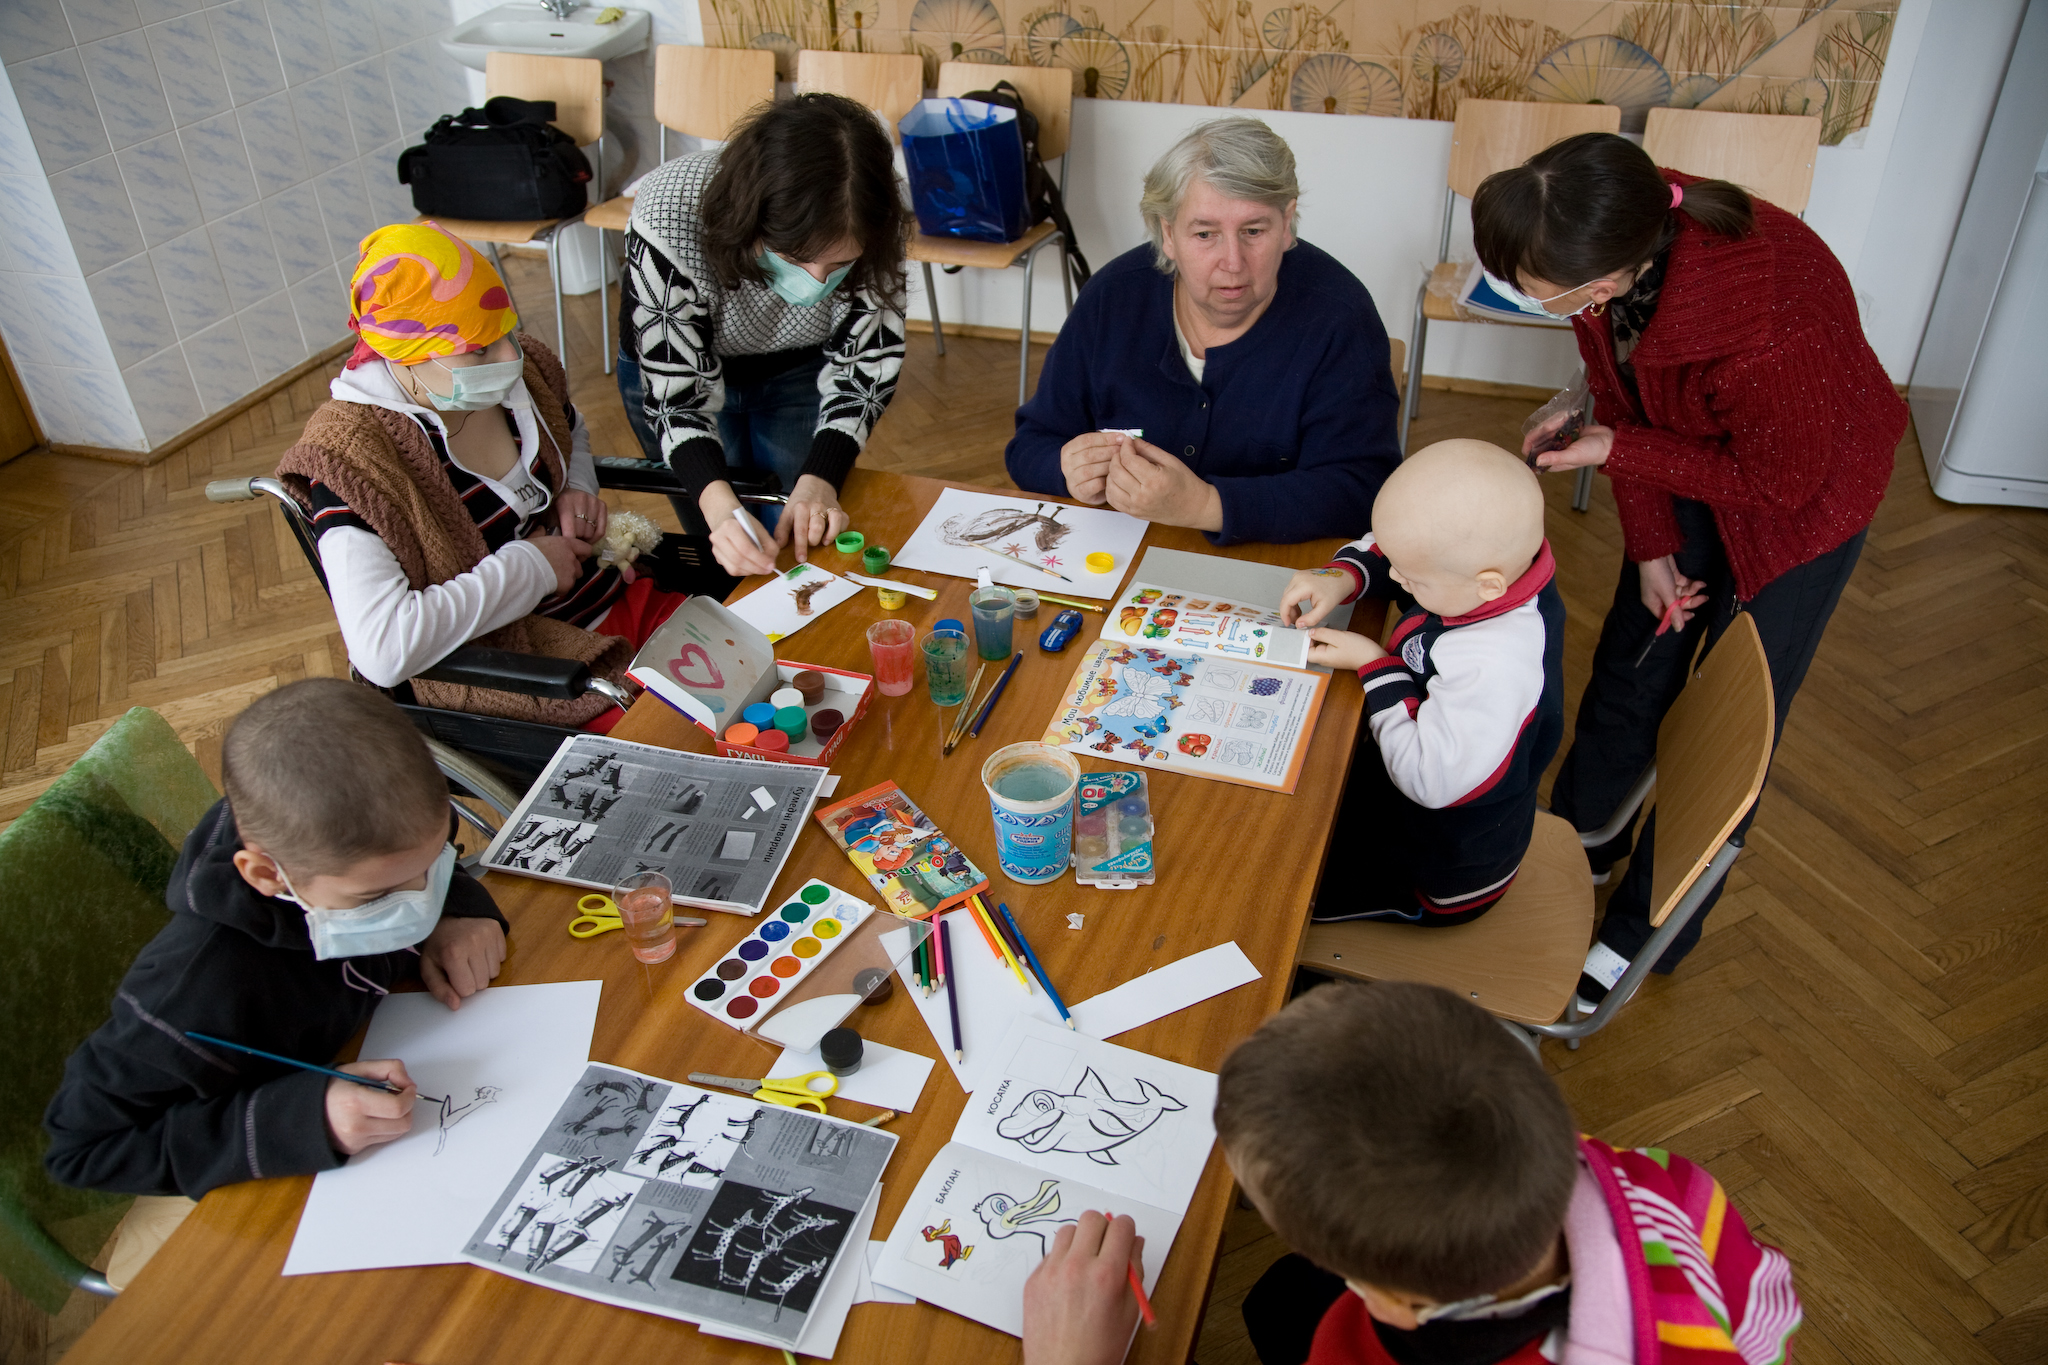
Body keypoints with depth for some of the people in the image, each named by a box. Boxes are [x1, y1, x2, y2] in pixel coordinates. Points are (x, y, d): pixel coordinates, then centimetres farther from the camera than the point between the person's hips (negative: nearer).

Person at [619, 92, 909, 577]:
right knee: (725, 562, 0)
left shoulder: (875, 233, -31)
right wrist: (720, 506, -49)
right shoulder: (668, 215, -38)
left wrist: (818, 481, -35)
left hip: (800, 373, 2)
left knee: (811, 546, 5)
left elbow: (864, 364, -20)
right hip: (673, 372, -1)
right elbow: (676, 388, -33)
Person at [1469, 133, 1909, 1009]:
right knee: (1629, 667, 18)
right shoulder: (1616, 238, -26)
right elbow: (1622, 399, -9)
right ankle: (1579, 848, 42)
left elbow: (1779, 482, -25)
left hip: (1803, 498, -6)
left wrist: (1618, 452, -23)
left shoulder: (1772, 340, -45)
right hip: (1691, 469, 6)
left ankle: (1647, 936, 25)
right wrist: (1650, 545, -6)